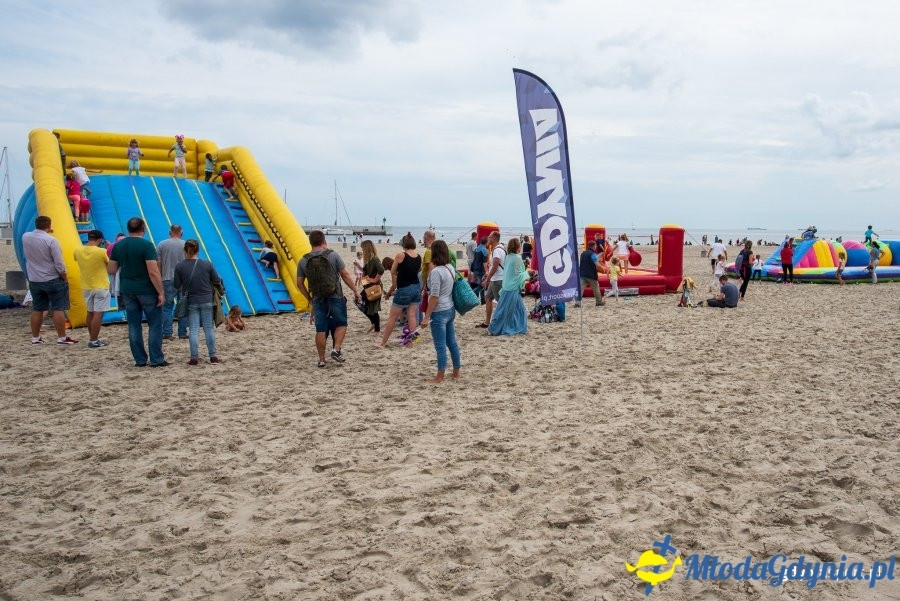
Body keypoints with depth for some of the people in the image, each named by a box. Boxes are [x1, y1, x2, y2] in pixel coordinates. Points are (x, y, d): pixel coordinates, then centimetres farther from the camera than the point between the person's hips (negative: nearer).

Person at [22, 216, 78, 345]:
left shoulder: (25, 237, -2)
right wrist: (65, 278, -6)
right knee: (58, 309, -1)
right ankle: (62, 338, 0)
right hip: (53, 280, -6)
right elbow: (59, 263, -16)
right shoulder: (51, 240, -18)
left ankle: (35, 338, 20)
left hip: (34, 280, 6)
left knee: (37, 309, 13)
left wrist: (45, 233, 20)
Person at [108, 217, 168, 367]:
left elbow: (111, 269, 9)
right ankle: (156, 359, 3)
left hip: (127, 291, 5)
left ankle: (140, 360, 13)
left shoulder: (118, 245, 5)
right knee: (155, 324, 3)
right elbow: (153, 272, -18)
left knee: (134, 325, 10)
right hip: (146, 291, -5)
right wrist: (161, 292, -14)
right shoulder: (146, 245, -12)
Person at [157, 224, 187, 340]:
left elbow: (158, 264, 2)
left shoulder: (162, 245, 2)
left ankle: (167, 333, 0)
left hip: (167, 280, 0)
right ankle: (182, 333, 9)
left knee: (167, 306, 5)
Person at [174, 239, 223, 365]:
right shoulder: (207, 264, -6)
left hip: (190, 302, 0)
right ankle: (213, 356, 8)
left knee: (193, 329, 4)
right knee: (209, 328, 7)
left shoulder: (179, 266, -8)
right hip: (207, 300, 0)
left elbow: (177, 286, -2)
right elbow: (217, 281, 0)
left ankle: (194, 357, 1)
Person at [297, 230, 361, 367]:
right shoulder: (333, 255, -5)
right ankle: (336, 350, 0)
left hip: (318, 299, 2)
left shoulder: (303, 261, 2)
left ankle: (321, 360, 13)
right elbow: (345, 275, -4)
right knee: (341, 324, 15)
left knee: (320, 330, 7)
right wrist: (355, 291, 6)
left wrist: (310, 299, 16)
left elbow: (300, 284, 5)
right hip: (336, 298, -2)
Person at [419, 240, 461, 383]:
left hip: (439, 312, -8)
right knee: (452, 342, 15)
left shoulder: (436, 272, -19)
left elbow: (434, 296, -21)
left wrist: (426, 317, -17)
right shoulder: (451, 268, 5)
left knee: (440, 346, -1)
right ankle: (456, 372, 24)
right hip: (450, 310, 8)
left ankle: (440, 377, 7)